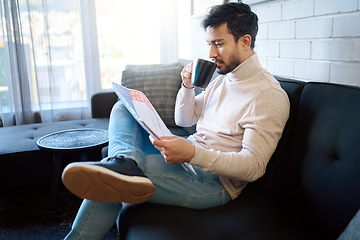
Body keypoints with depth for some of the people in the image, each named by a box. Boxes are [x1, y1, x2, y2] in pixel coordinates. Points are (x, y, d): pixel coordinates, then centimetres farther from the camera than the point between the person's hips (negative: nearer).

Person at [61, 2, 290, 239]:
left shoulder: (269, 95, -16)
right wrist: (188, 86, -3)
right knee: (124, 108, -7)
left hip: (215, 180, -9)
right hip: (190, 157, 9)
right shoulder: (224, 77, 12)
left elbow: (254, 166, -22)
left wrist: (192, 154, -35)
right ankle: (126, 162, -32)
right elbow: (185, 120, 17)